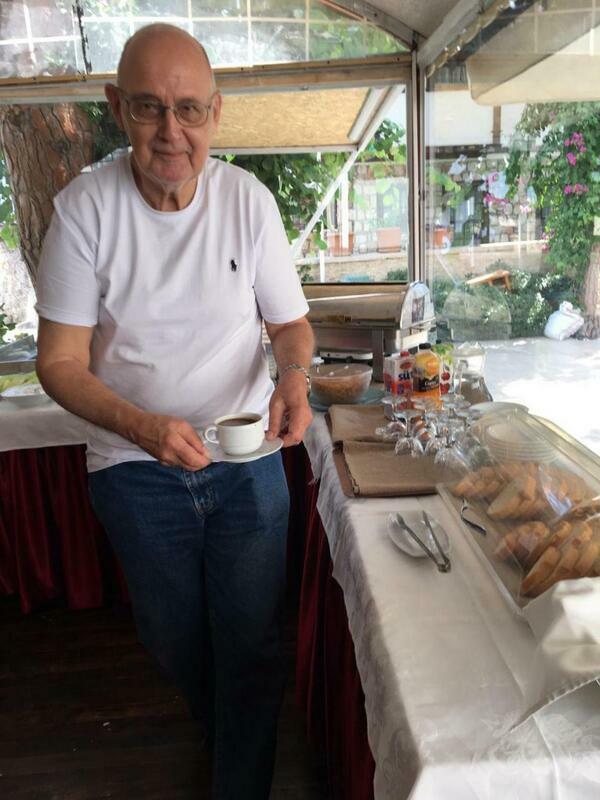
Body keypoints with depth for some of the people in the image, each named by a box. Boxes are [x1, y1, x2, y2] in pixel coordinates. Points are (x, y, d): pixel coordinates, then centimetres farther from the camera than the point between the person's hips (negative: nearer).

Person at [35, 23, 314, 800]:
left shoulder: (248, 198, -7)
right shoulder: (85, 207, -11)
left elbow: (291, 324, 2)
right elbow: (60, 362, -10)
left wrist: (293, 377, -22)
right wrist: (143, 427, -28)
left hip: (247, 463, 0)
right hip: (136, 471, 1)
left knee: (250, 648, 8)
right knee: (175, 642, 21)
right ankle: (224, 728, 55)